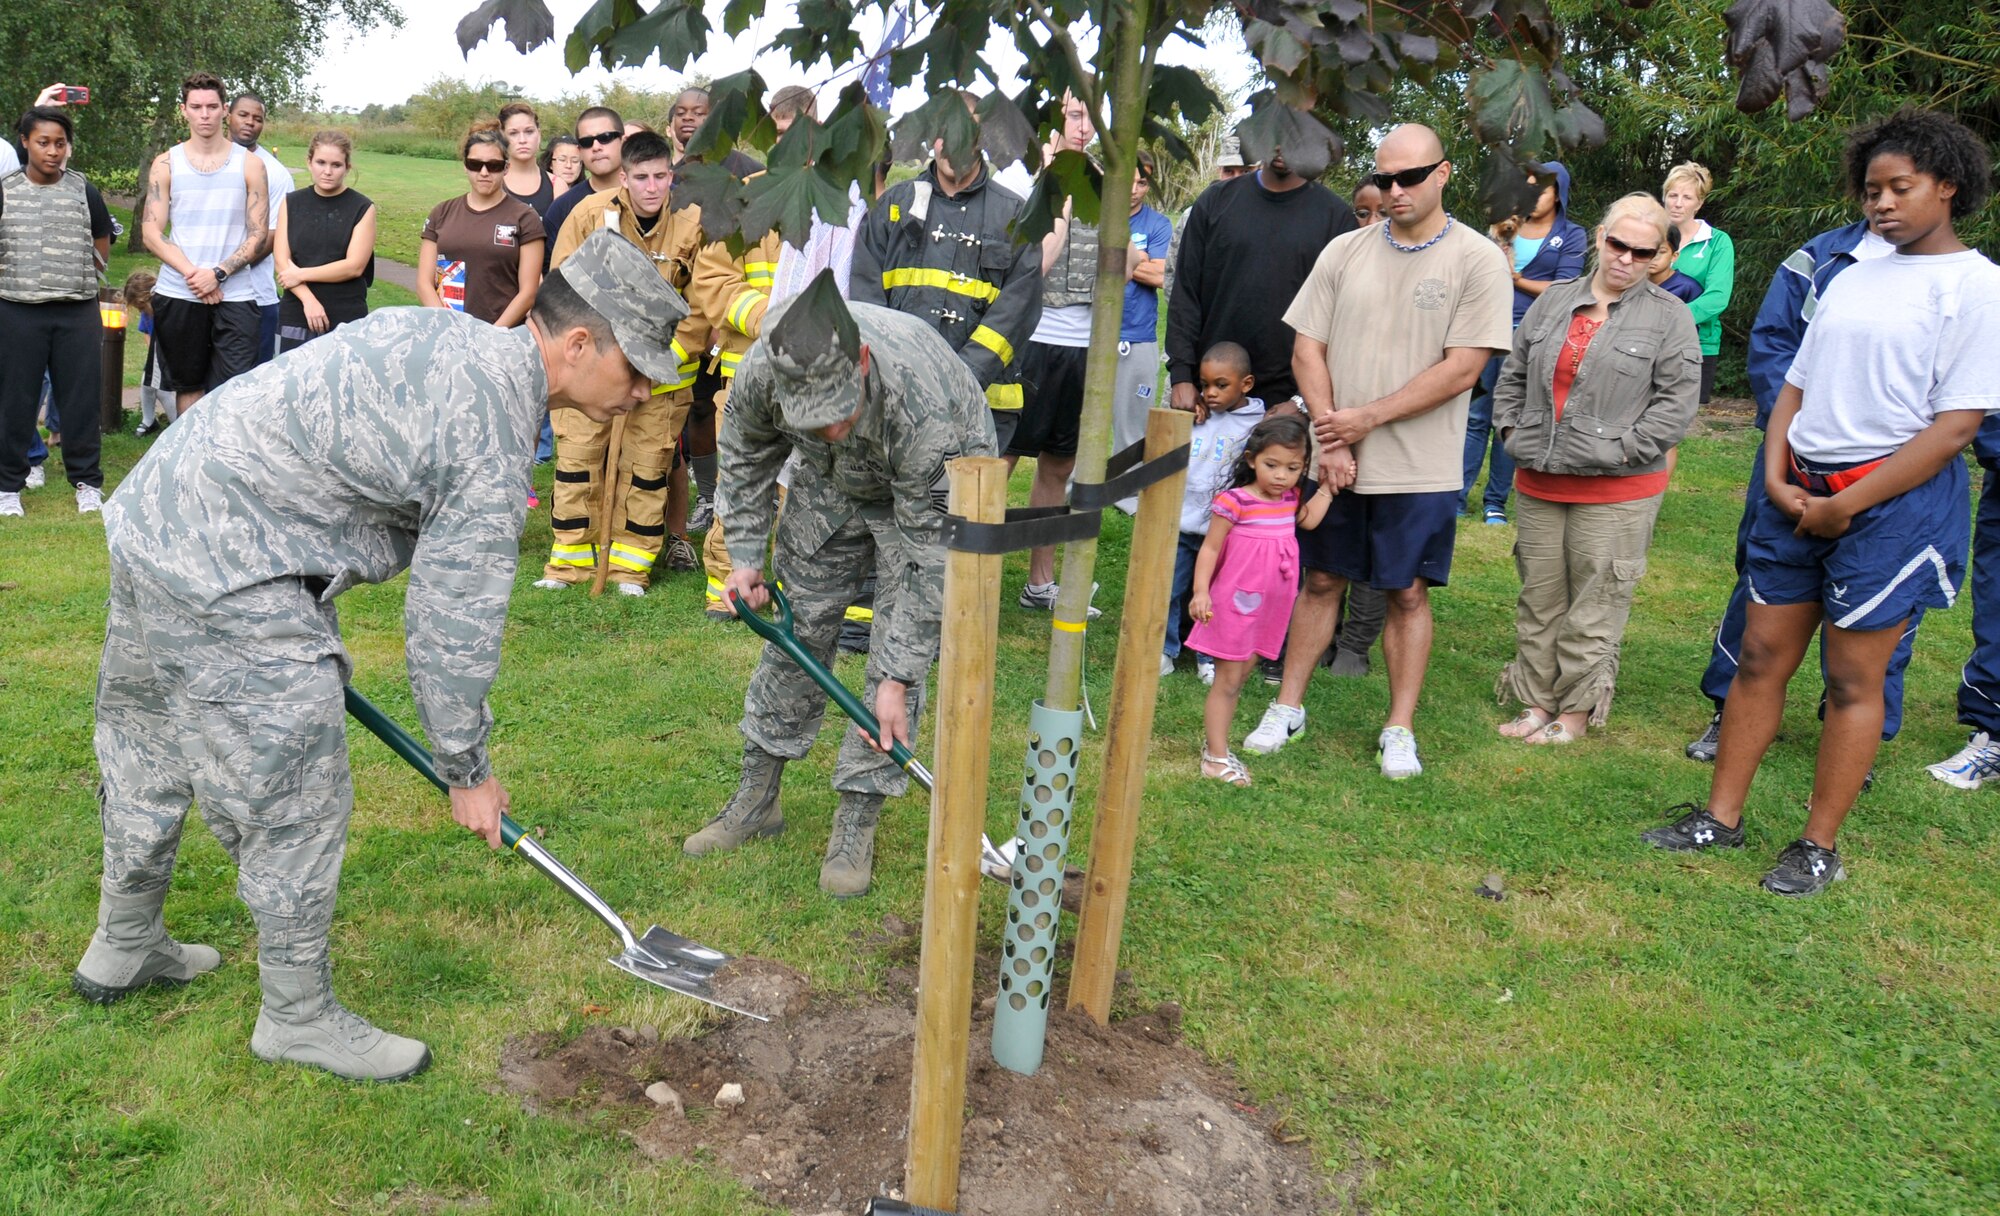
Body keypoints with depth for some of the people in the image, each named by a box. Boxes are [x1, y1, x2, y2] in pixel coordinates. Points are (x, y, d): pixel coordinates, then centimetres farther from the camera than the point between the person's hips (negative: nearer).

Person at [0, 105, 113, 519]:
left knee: (80, 399, 4)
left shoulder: (84, 191, 6)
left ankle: (87, 481, 14)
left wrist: (69, 275, 5)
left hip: (78, 312, 0)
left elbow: (101, 250, 13)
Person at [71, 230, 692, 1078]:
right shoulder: (493, 441, -20)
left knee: (149, 757, 25)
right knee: (294, 801, 1)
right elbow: (455, 627, -16)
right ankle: (299, 1018, 17)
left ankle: (122, 950, 45)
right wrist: (467, 771, -2)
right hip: (225, 578, -10)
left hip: (151, 510, 11)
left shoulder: (436, 333, 7)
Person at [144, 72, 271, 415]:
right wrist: (194, 275, -13)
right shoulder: (165, 164, 7)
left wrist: (218, 273, -13)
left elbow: (259, 237, 0)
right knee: (188, 386, 11)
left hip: (235, 296, -2)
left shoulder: (250, 165, 4)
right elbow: (151, 234, 2)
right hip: (177, 296, 2)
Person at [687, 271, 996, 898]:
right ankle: (756, 798, 21)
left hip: (934, 491, -4)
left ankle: (856, 823, 2)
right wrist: (745, 554, -4)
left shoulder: (922, 409, -44)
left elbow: (929, 554, -35)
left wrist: (897, 680, -32)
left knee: (902, 648, -11)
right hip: (829, 484, 4)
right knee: (796, 629, 6)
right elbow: (745, 454, -5)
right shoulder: (763, 369, -32)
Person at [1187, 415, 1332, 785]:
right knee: (1227, 681, 1)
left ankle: (1216, 744, 24)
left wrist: (1328, 487, 12)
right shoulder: (1234, 501, -16)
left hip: (1269, 608, 6)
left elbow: (1308, 521, 21)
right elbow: (1210, 548, -13)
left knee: (1238, 679, 14)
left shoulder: (1291, 499, 4)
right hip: (1235, 603, -6)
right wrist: (1201, 591, -22)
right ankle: (1216, 755, 10)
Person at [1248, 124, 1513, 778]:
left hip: (1421, 470, -3)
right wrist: (1331, 439, -9)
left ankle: (1400, 730, 17)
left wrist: (1366, 419, -14)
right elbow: (1308, 350, 3)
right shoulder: (1345, 251, 4)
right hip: (1337, 462, 3)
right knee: (1321, 580, 11)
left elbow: (1462, 369, -12)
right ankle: (1287, 707, 23)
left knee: (1408, 593, 6)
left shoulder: (1478, 259, -6)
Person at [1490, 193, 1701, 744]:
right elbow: (1513, 374, 17)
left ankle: (1577, 710, 14)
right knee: (1538, 599, 11)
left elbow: (1677, 401, -7)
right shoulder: (1554, 300, 10)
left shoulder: (1669, 316, -2)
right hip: (1540, 482, 5)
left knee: (1594, 606, 1)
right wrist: (1511, 429, 6)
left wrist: (1621, 450, -12)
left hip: (1618, 490, -4)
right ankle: (1537, 702, 22)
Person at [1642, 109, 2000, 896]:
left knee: (1853, 678, 3)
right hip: (1800, 492, 6)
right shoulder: (1851, 279, 13)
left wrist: (1847, 505, -14)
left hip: (1895, 498, -6)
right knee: (1761, 657, 8)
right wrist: (1777, 476, -2)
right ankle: (1720, 818, 19)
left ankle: (1819, 847, 15)